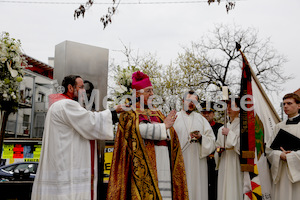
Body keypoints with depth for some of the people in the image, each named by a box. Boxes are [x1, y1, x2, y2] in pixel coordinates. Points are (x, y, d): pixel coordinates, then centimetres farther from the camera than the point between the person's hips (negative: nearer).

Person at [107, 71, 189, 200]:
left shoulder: (157, 113, 21)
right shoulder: (129, 114, 4)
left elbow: (170, 134, 9)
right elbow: (141, 130, -15)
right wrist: (163, 126, -9)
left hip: (162, 164, 5)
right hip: (144, 164, -5)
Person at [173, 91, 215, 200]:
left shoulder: (201, 119, 15)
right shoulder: (174, 118, 9)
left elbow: (212, 140, 9)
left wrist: (201, 138, -10)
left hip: (197, 162, 2)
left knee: (197, 187, 0)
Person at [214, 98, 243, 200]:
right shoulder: (222, 129, 16)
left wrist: (230, 134, -11)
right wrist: (218, 150, 3)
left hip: (236, 164, -6)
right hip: (224, 166, 6)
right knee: (224, 191, 6)